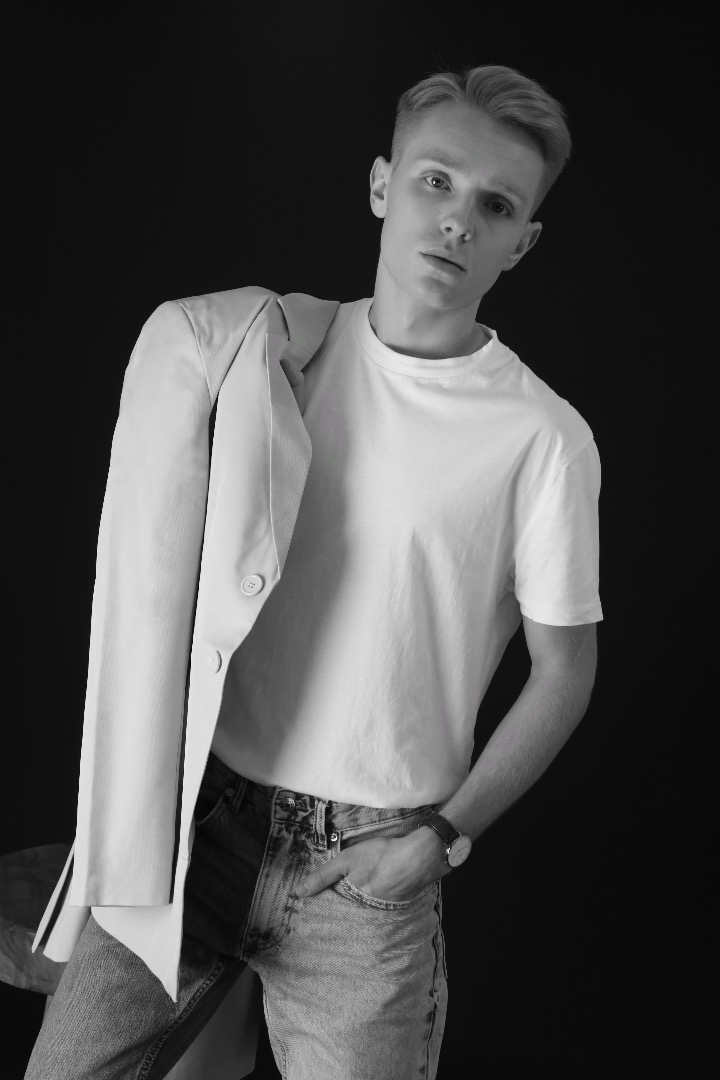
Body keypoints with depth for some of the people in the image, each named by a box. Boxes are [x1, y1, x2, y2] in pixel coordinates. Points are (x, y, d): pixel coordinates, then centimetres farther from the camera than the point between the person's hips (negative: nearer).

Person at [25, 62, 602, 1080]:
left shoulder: (544, 438, -9)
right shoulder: (261, 347, 1)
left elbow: (564, 670, -1)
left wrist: (445, 833, -6)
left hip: (367, 865, -2)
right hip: (195, 813, 3)